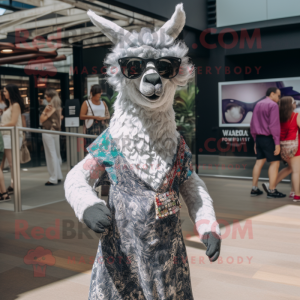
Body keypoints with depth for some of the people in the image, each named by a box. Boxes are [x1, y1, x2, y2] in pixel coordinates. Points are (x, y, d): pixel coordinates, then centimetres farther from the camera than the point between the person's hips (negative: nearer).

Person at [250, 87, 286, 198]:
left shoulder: (258, 105, 14)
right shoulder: (273, 105, -10)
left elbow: (252, 124, 17)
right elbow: (274, 125, -17)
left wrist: (255, 140, 22)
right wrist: (277, 143, -14)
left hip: (259, 138, 8)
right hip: (268, 138, -8)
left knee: (259, 162, 11)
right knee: (275, 162, 0)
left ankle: (254, 189, 12)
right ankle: (271, 190, 1)